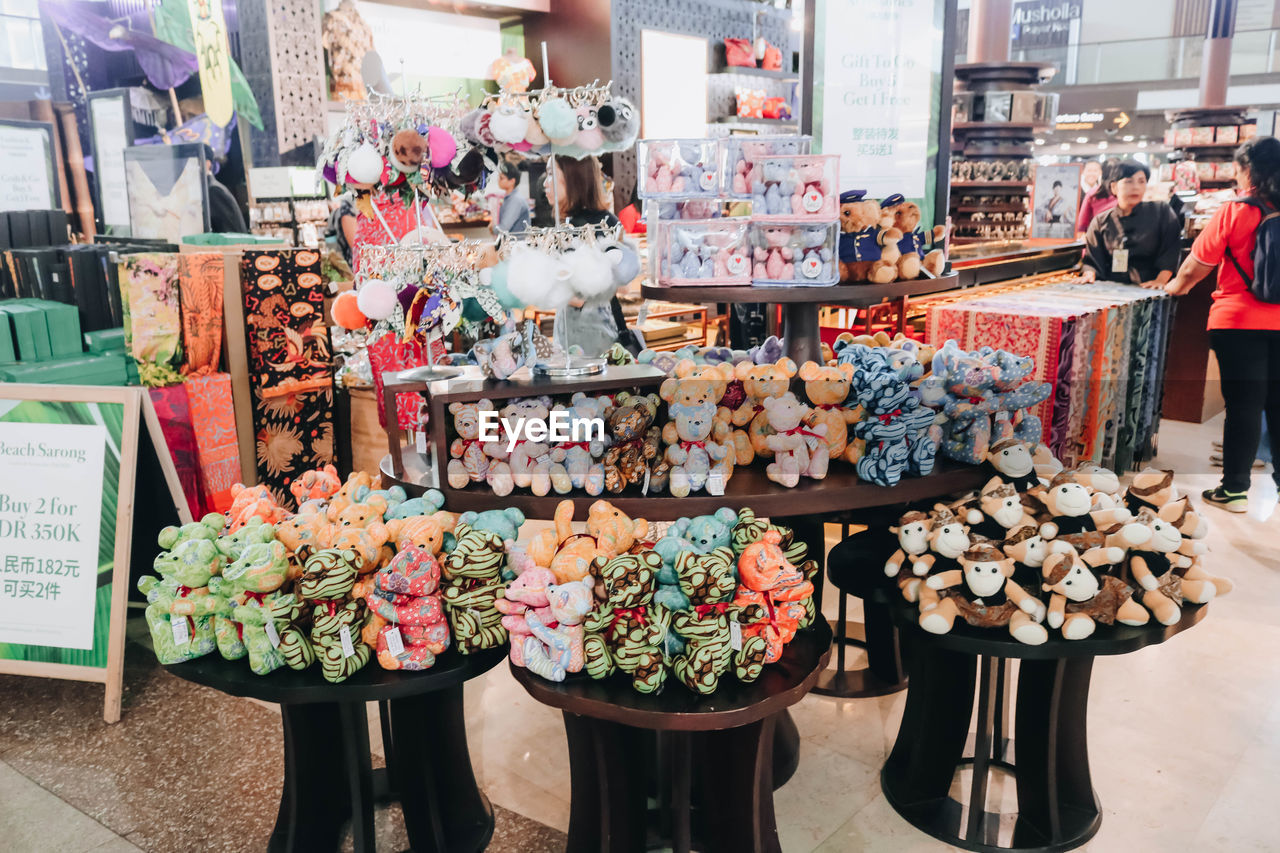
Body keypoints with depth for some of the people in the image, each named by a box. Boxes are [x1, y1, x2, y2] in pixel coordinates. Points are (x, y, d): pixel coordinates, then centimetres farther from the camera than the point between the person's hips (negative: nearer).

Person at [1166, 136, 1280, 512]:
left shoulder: (1234, 212, -10)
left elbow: (1196, 266, -5)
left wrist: (1178, 286, 15)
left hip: (1239, 321, -4)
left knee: (1243, 406, 1)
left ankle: (1234, 490, 8)